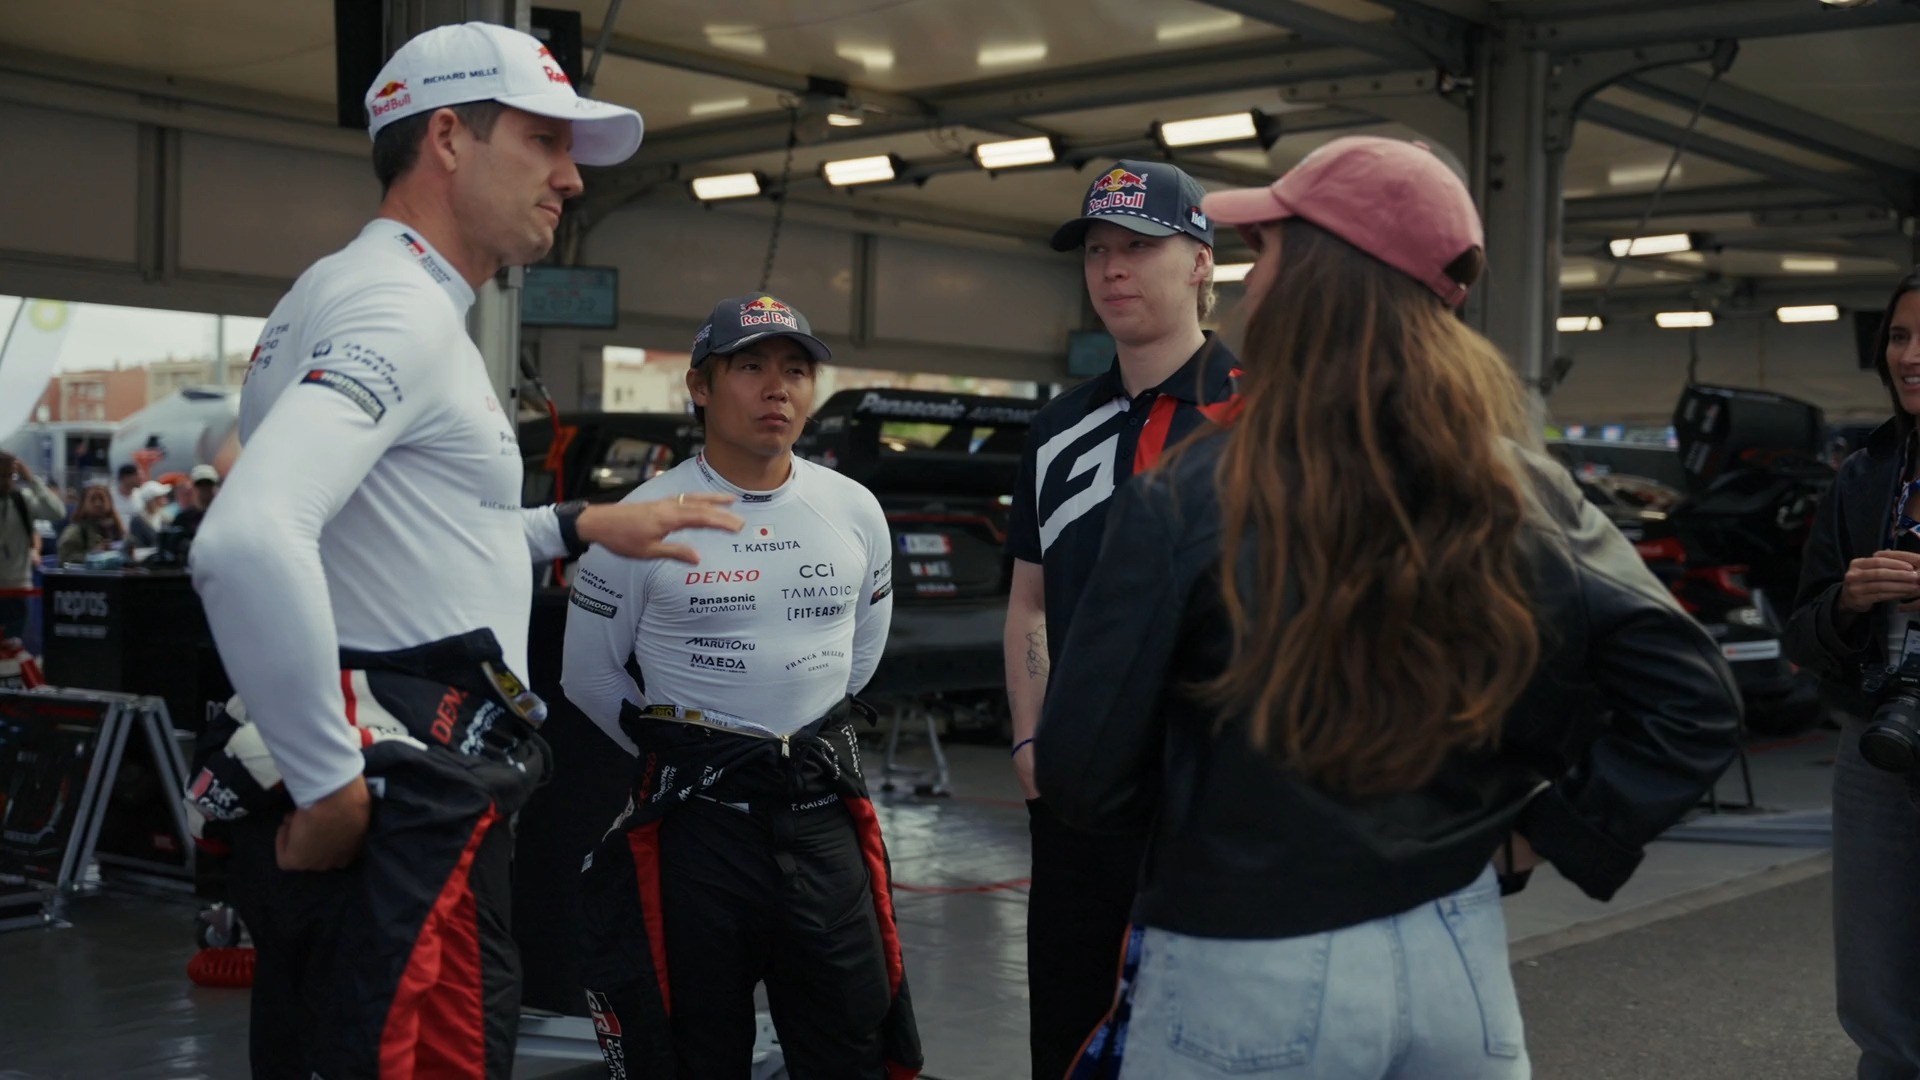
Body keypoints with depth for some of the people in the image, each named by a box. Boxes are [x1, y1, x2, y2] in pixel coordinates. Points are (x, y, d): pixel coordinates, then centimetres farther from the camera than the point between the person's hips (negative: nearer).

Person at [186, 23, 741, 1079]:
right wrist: (330, 785, -23)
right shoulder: (402, 308, -14)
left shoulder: (350, 297, 18)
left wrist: (579, 526, 25)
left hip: (380, 806, 11)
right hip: (404, 822, -11)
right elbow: (248, 541, -31)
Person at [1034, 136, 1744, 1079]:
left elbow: (1083, 778, -11)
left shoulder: (1188, 503, -16)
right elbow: (1692, 702, -2)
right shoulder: (1524, 493, -4)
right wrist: (1558, 824, 5)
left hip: (1247, 981, -3)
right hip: (1455, 962, 4)